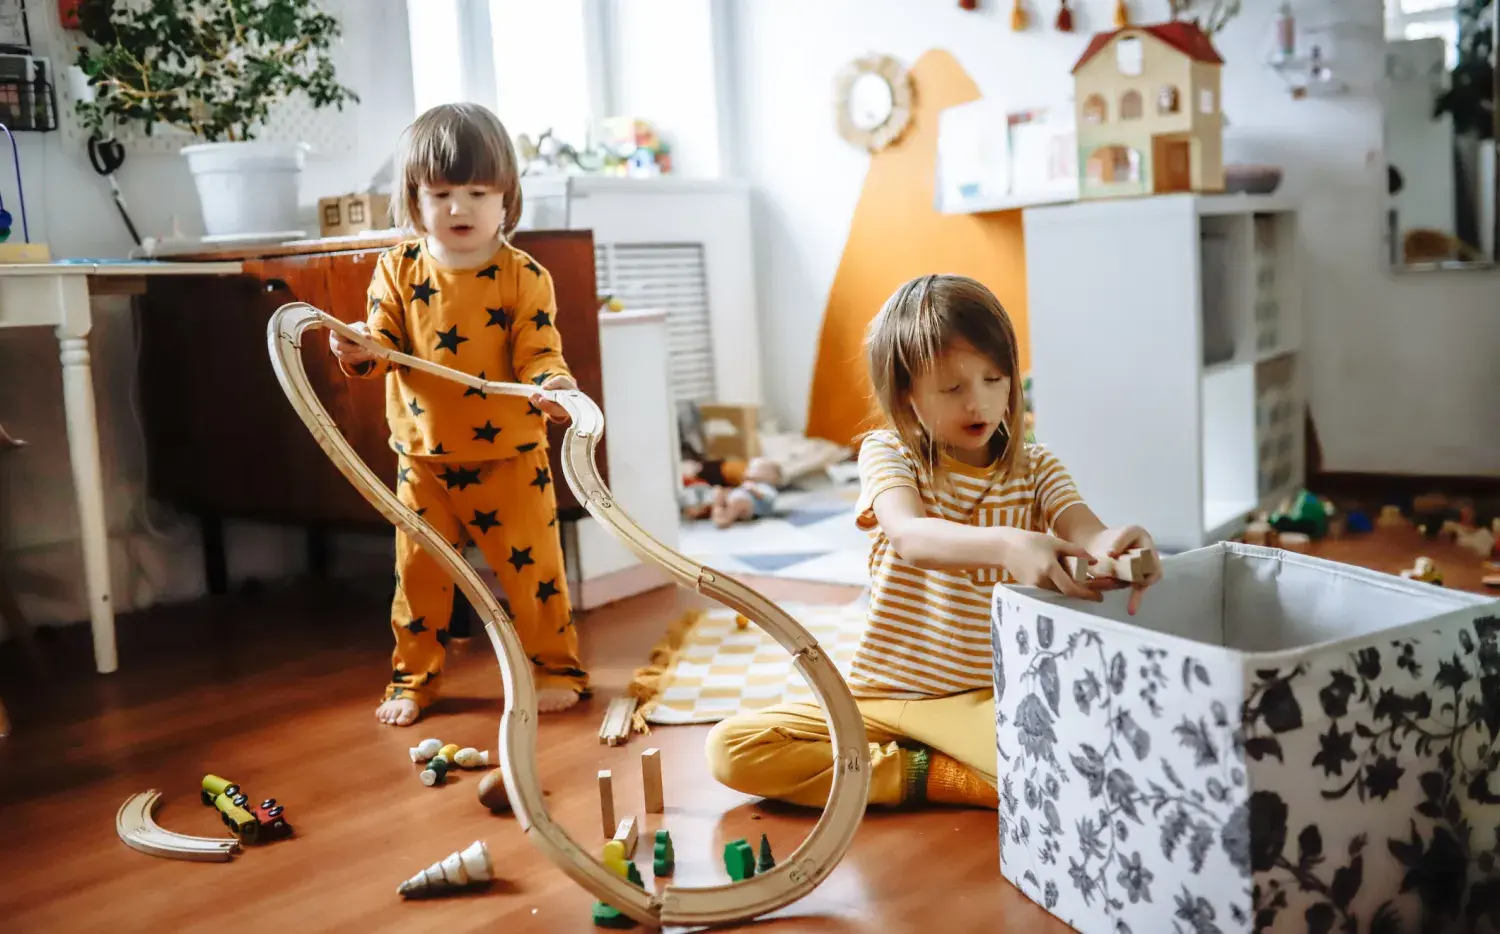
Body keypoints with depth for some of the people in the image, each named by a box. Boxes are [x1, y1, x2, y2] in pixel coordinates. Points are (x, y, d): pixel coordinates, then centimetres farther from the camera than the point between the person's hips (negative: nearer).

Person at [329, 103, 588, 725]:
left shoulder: (522, 276, -7)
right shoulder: (398, 269, 1)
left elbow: (537, 352, -11)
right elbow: (387, 341, -1)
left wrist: (551, 382, -32)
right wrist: (361, 350, -23)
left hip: (508, 454, -2)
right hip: (423, 457, 3)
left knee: (530, 564, 6)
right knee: (418, 569, 11)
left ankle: (555, 669, 24)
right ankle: (412, 680, 27)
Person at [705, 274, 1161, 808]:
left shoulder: (1035, 469, 3)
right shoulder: (887, 453, -7)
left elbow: (1087, 535, -17)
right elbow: (910, 535, -29)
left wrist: (1116, 548, -43)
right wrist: (1008, 545, -49)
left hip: (986, 701, 0)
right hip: (882, 697, 1)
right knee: (730, 748, -19)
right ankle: (931, 775, -12)